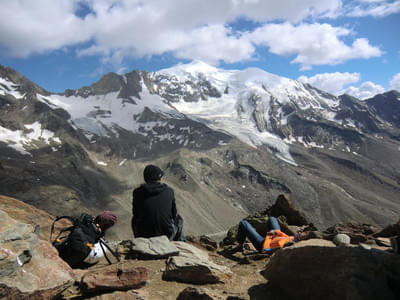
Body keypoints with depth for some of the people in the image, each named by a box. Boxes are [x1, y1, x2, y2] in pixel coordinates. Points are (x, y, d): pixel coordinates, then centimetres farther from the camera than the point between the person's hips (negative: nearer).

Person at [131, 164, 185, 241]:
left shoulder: (137, 192, -11)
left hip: (144, 236, 1)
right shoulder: (169, 191, -10)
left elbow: (136, 214, 3)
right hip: (167, 236, 0)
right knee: (178, 220, 31)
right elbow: (174, 213, 1)